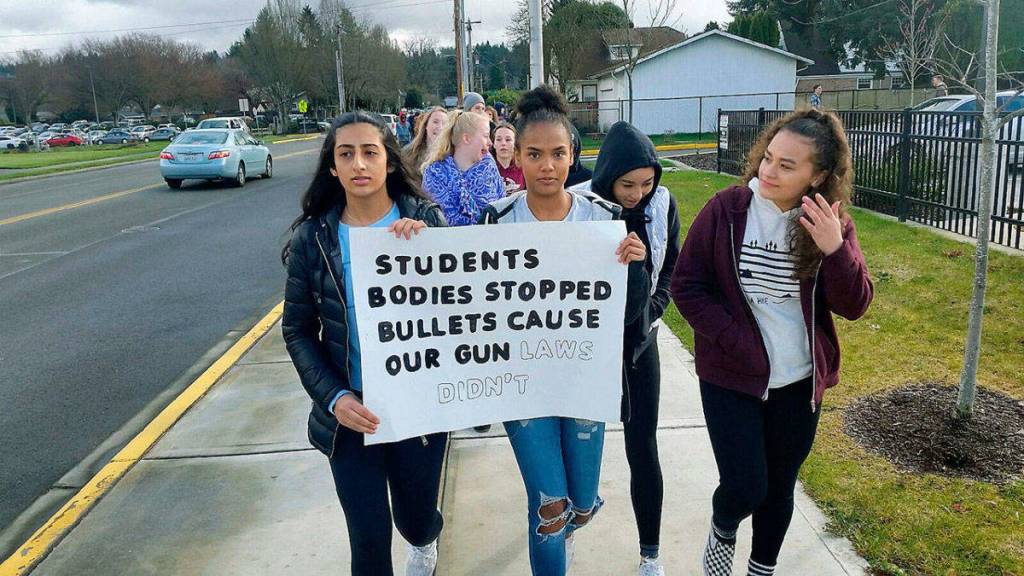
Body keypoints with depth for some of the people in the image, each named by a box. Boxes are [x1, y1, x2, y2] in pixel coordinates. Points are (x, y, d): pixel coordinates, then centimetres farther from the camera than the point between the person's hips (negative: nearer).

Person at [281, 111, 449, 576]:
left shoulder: (425, 220, -7)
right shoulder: (312, 237, -5)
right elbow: (297, 330, 0)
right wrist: (333, 397, -12)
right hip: (351, 409, 0)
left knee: (416, 518, 19)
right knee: (369, 537, 6)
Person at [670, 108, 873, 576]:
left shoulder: (831, 223, -6)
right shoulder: (726, 208, -12)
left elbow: (854, 306, -8)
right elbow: (687, 286, -9)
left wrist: (835, 249, -25)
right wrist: (736, 340, -17)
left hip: (799, 381, 3)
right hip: (730, 376, -2)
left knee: (779, 487, 16)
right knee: (745, 487, -4)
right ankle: (722, 533, 32)